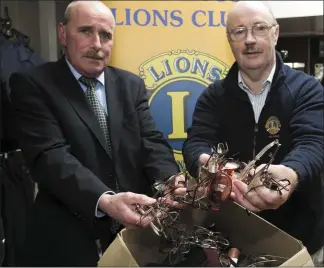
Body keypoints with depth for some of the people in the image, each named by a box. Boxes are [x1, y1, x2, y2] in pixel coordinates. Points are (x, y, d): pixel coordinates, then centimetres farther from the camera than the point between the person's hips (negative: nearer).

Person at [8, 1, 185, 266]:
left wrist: (170, 182, -21)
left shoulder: (131, 85, 8)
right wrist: (104, 201, -33)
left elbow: (151, 142, 0)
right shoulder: (32, 85, -6)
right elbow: (50, 156, -18)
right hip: (69, 238, -4)